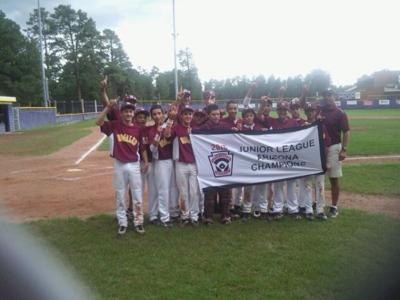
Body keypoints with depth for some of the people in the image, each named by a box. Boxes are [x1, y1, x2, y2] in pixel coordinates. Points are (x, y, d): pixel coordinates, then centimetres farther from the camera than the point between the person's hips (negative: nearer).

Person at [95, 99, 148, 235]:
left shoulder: (137, 129, 1)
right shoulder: (115, 125, -2)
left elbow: (142, 147, 8)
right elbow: (98, 122, -16)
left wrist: (146, 162, 3)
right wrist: (108, 107, -20)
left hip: (134, 165, 1)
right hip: (119, 165, -1)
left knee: (137, 196, 6)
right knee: (120, 196, 9)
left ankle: (138, 222, 19)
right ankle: (122, 223, 21)